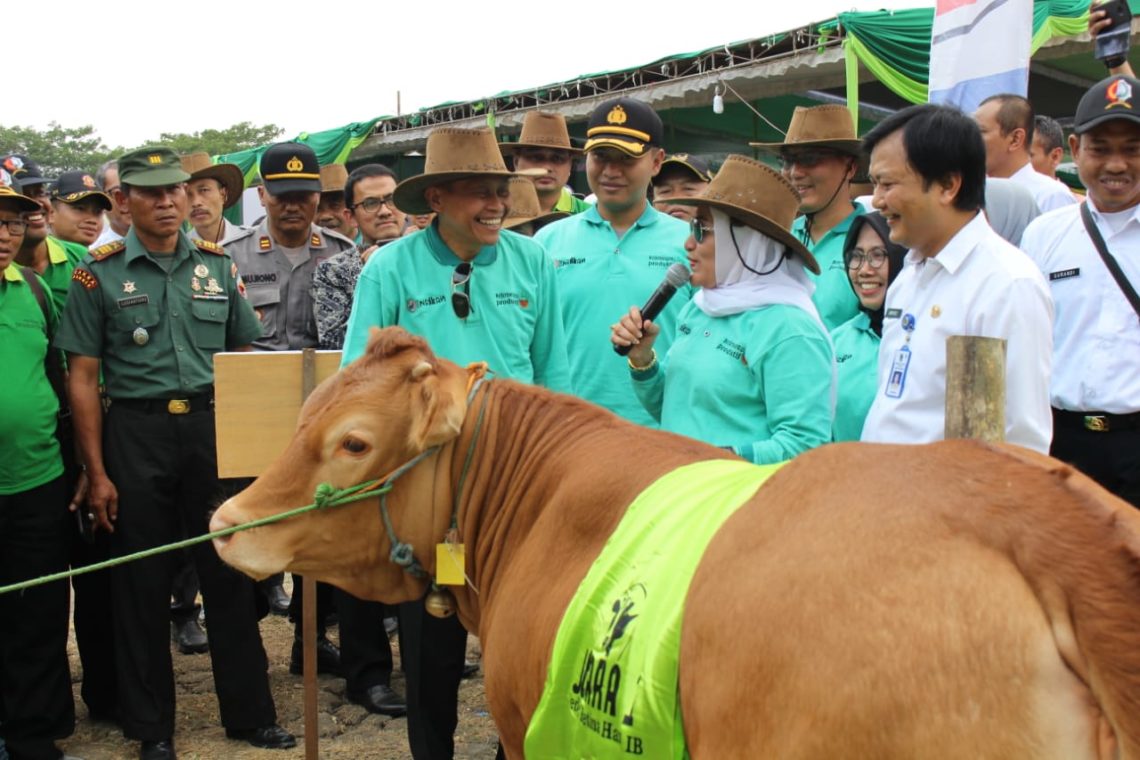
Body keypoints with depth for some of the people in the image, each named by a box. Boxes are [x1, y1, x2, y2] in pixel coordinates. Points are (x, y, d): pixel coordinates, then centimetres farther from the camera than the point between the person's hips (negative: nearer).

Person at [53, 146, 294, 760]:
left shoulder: (217, 266, 6)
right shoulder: (99, 274, -1)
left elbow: (243, 357, 12)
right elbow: (82, 376, -2)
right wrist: (97, 472, -6)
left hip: (212, 426, 2)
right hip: (136, 433, -2)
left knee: (230, 571, 8)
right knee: (141, 582, 7)